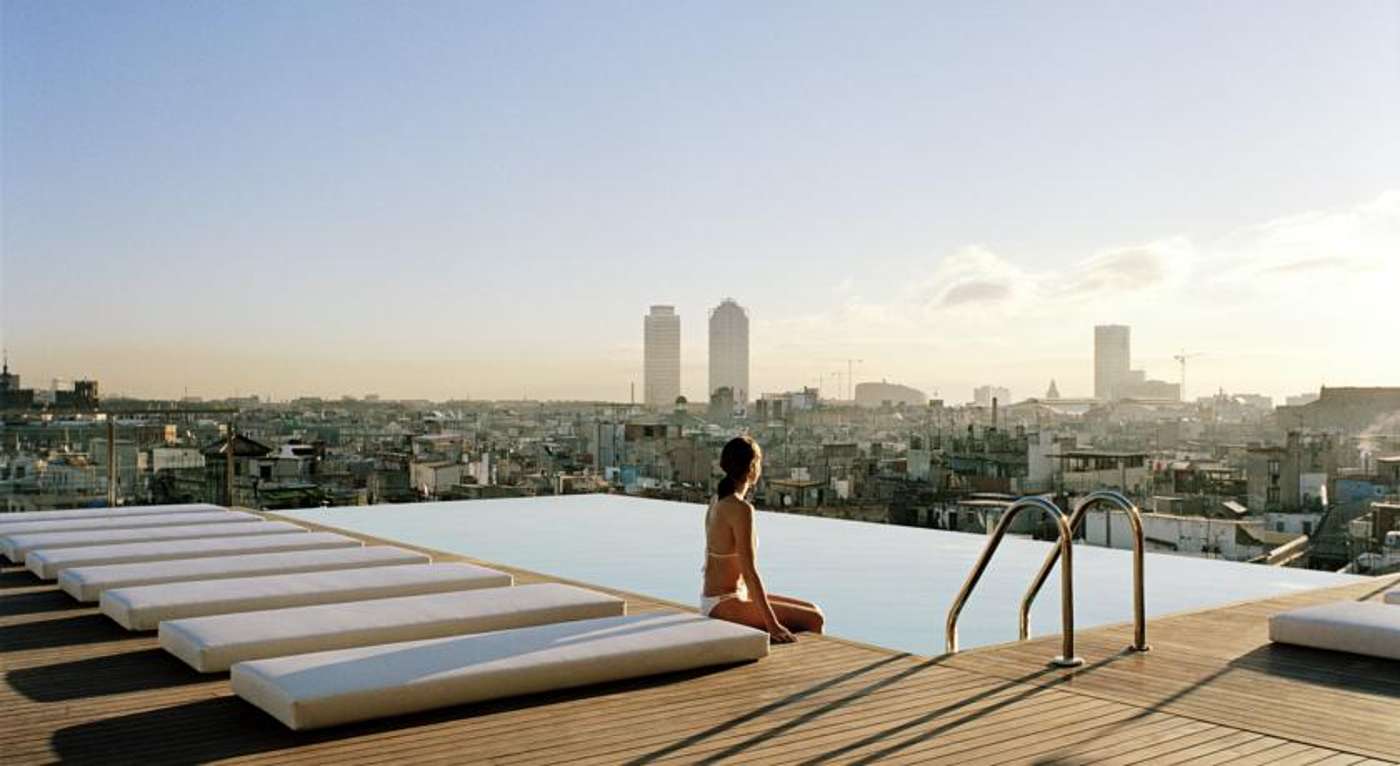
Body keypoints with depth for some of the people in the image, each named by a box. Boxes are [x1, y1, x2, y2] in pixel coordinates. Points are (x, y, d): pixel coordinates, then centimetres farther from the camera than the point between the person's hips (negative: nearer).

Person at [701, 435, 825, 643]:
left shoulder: (718, 500, 8)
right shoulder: (741, 509, -19)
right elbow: (749, 571, -23)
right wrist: (773, 624, -23)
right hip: (725, 605, -10)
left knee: (813, 610, 11)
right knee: (813, 621, -9)